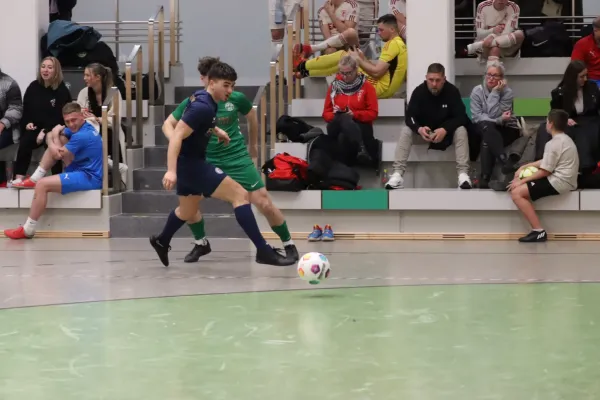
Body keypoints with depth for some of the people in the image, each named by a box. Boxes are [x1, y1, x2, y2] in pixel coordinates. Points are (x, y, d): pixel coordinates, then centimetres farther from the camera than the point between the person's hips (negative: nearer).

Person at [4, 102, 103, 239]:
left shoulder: (82, 136, -24)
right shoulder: (78, 128, 7)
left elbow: (57, 154, -12)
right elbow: (51, 135, 11)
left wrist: (55, 136, 6)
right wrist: (53, 137, -13)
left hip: (90, 178, -11)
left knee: (42, 184, -20)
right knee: (56, 142, 10)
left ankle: (27, 230, -12)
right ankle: (35, 177, 9)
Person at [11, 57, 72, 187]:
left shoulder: (62, 90, -6)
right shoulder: (33, 87, 8)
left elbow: (63, 115, -10)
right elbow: (26, 109, 16)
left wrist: (46, 131, -19)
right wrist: (27, 123, -5)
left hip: (54, 129, -4)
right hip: (35, 128, 4)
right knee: (24, 142, -26)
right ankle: (19, 177, -32)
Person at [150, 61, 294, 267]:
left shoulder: (205, 100, 7)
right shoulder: (203, 107, -23)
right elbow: (176, 136, -28)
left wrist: (215, 130, 15)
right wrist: (171, 170, -36)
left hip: (190, 163, 10)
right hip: (191, 163, -10)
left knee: (187, 212, 29)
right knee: (240, 195, -16)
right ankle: (263, 251, -18)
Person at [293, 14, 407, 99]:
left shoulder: (393, 44, -16)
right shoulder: (398, 43, 16)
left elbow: (377, 72, -23)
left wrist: (358, 60, -11)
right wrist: (363, 59, 5)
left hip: (379, 88, -10)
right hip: (385, 89, 10)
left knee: (342, 56, -6)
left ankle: (303, 66, 7)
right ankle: (305, 71, 14)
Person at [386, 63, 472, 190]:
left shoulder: (452, 91, -18)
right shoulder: (419, 91, -15)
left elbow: (461, 117, -22)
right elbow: (409, 116, -18)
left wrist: (445, 130, -39)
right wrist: (419, 129, -40)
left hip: (446, 131, -1)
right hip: (423, 130, 1)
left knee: (461, 130, -30)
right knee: (405, 131, -25)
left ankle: (463, 174, -35)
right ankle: (397, 175, -34)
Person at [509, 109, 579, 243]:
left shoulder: (553, 143, -16)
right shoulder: (565, 139, 16)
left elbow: (545, 171, -17)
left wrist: (521, 181, -11)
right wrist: (525, 167, 16)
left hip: (558, 182, -11)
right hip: (562, 179, 11)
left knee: (517, 193, -16)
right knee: (517, 183, 16)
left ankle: (538, 231, -20)